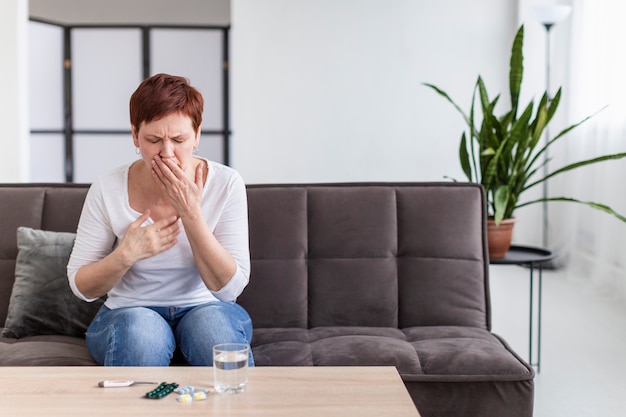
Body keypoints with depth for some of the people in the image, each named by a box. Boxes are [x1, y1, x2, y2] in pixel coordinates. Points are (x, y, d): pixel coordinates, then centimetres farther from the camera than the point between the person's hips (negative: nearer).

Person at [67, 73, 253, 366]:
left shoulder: (226, 184, -10)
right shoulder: (107, 189, -9)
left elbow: (229, 287, -14)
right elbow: (81, 287, -1)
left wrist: (190, 213, -22)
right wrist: (126, 254, -21)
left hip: (205, 308, 1)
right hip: (129, 312, 0)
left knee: (215, 323, -34)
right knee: (141, 331, -35)